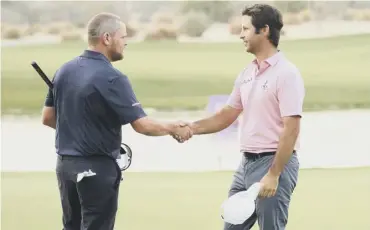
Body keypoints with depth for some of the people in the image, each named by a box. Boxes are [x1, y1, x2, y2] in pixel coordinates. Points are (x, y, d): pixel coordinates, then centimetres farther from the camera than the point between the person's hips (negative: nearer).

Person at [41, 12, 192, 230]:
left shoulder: (64, 71, 5)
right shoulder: (111, 78, -18)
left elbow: (48, 118, 12)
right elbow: (142, 125, -20)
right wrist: (172, 128, -3)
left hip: (65, 163, 8)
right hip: (97, 167, -7)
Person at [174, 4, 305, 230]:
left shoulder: (286, 74, -14)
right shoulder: (247, 74, 12)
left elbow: (291, 129, -19)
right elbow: (227, 115, 19)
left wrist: (273, 175, -23)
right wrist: (193, 127, 2)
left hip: (274, 163, -9)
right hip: (247, 163, 9)